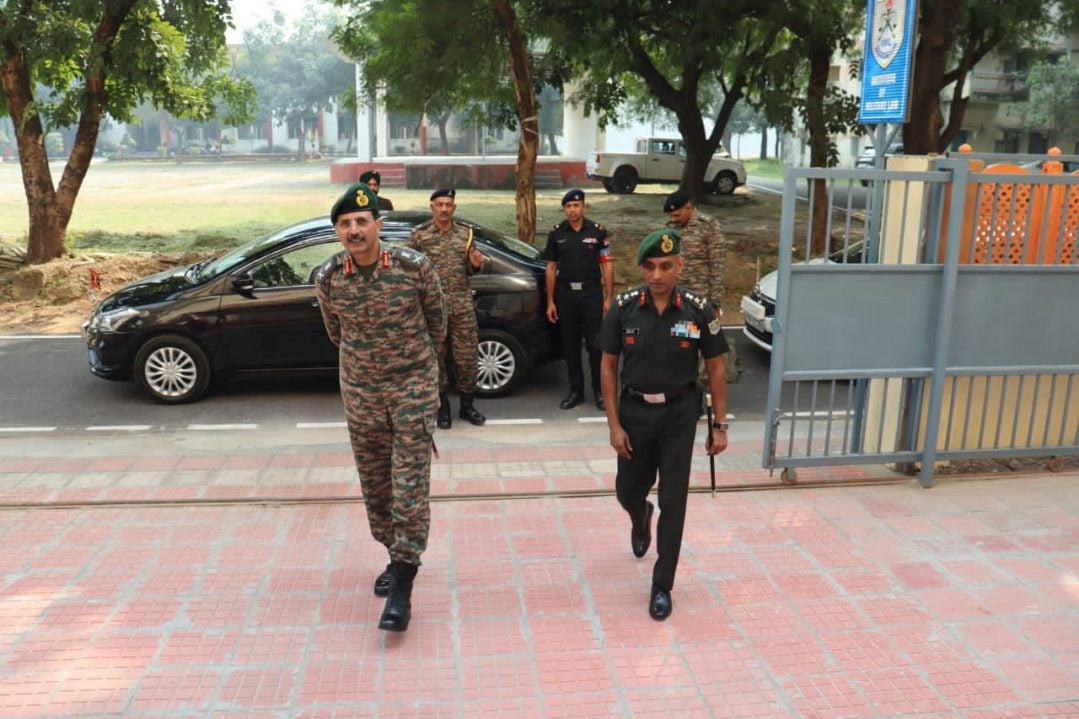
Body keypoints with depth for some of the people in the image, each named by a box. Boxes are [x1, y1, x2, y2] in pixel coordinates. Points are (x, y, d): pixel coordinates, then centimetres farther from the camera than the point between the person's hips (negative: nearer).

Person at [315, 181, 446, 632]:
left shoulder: (414, 266, -16)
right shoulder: (327, 279, -9)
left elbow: (436, 318, 2)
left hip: (414, 385, -3)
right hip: (360, 390, 3)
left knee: (410, 484, -5)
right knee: (374, 483, 13)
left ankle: (402, 586, 1)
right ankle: (396, 556, 34)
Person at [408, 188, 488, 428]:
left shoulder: (465, 233, 8)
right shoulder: (418, 234, 0)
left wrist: (476, 265, -6)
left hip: (463, 306, 2)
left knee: (468, 357, 4)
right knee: (436, 358, 7)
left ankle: (467, 405, 21)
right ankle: (443, 407, 21)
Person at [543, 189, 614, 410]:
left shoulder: (597, 231, 0)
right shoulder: (556, 233, 5)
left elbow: (607, 265, 0)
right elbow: (551, 268, 8)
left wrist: (609, 298, -5)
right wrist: (550, 301, 4)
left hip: (591, 292, -2)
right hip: (565, 293, 2)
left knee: (594, 343, -2)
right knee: (570, 345, 8)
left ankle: (600, 390, 10)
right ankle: (576, 390, 19)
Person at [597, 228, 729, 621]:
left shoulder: (698, 310, -12)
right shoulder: (624, 307, -10)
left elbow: (715, 368, -2)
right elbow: (609, 365, -3)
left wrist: (720, 424, -2)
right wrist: (614, 424, -6)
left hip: (679, 414, -1)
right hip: (634, 411, 1)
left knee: (673, 502, 2)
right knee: (628, 493, 15)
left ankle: (662, 585, 17)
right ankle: (641, 519, 53)